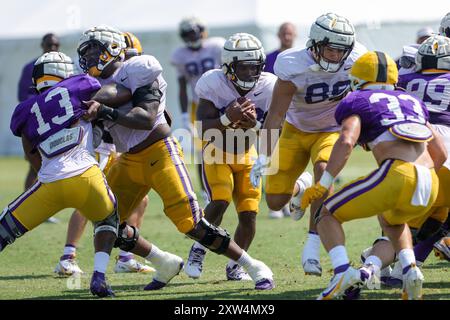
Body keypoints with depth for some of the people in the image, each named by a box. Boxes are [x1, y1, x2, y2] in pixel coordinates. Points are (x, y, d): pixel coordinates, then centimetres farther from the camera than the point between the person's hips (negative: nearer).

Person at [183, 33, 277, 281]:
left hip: (247, 156, 3)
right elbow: (203, 130, -26)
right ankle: (199, 248, -1)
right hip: (217, 154, -3)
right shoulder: (213, 84, -24)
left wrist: (255, 124, -34)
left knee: (249, 214, -4)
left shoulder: (268, 87, -18)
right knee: (220, 200, -25)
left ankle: (235, 266, 18)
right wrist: (227, 118, -42)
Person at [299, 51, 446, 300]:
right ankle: (410, 270, 10)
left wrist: (323, 184, -7)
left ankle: (342, 272, -13)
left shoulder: (356, 102, 12)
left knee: (328, 215, 12)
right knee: (391, 220, 37)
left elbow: (346, 141, -8)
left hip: (396, 176, -6)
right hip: (430, 185, 6)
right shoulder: (412, 102, 28)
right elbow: (440, 153, 27)